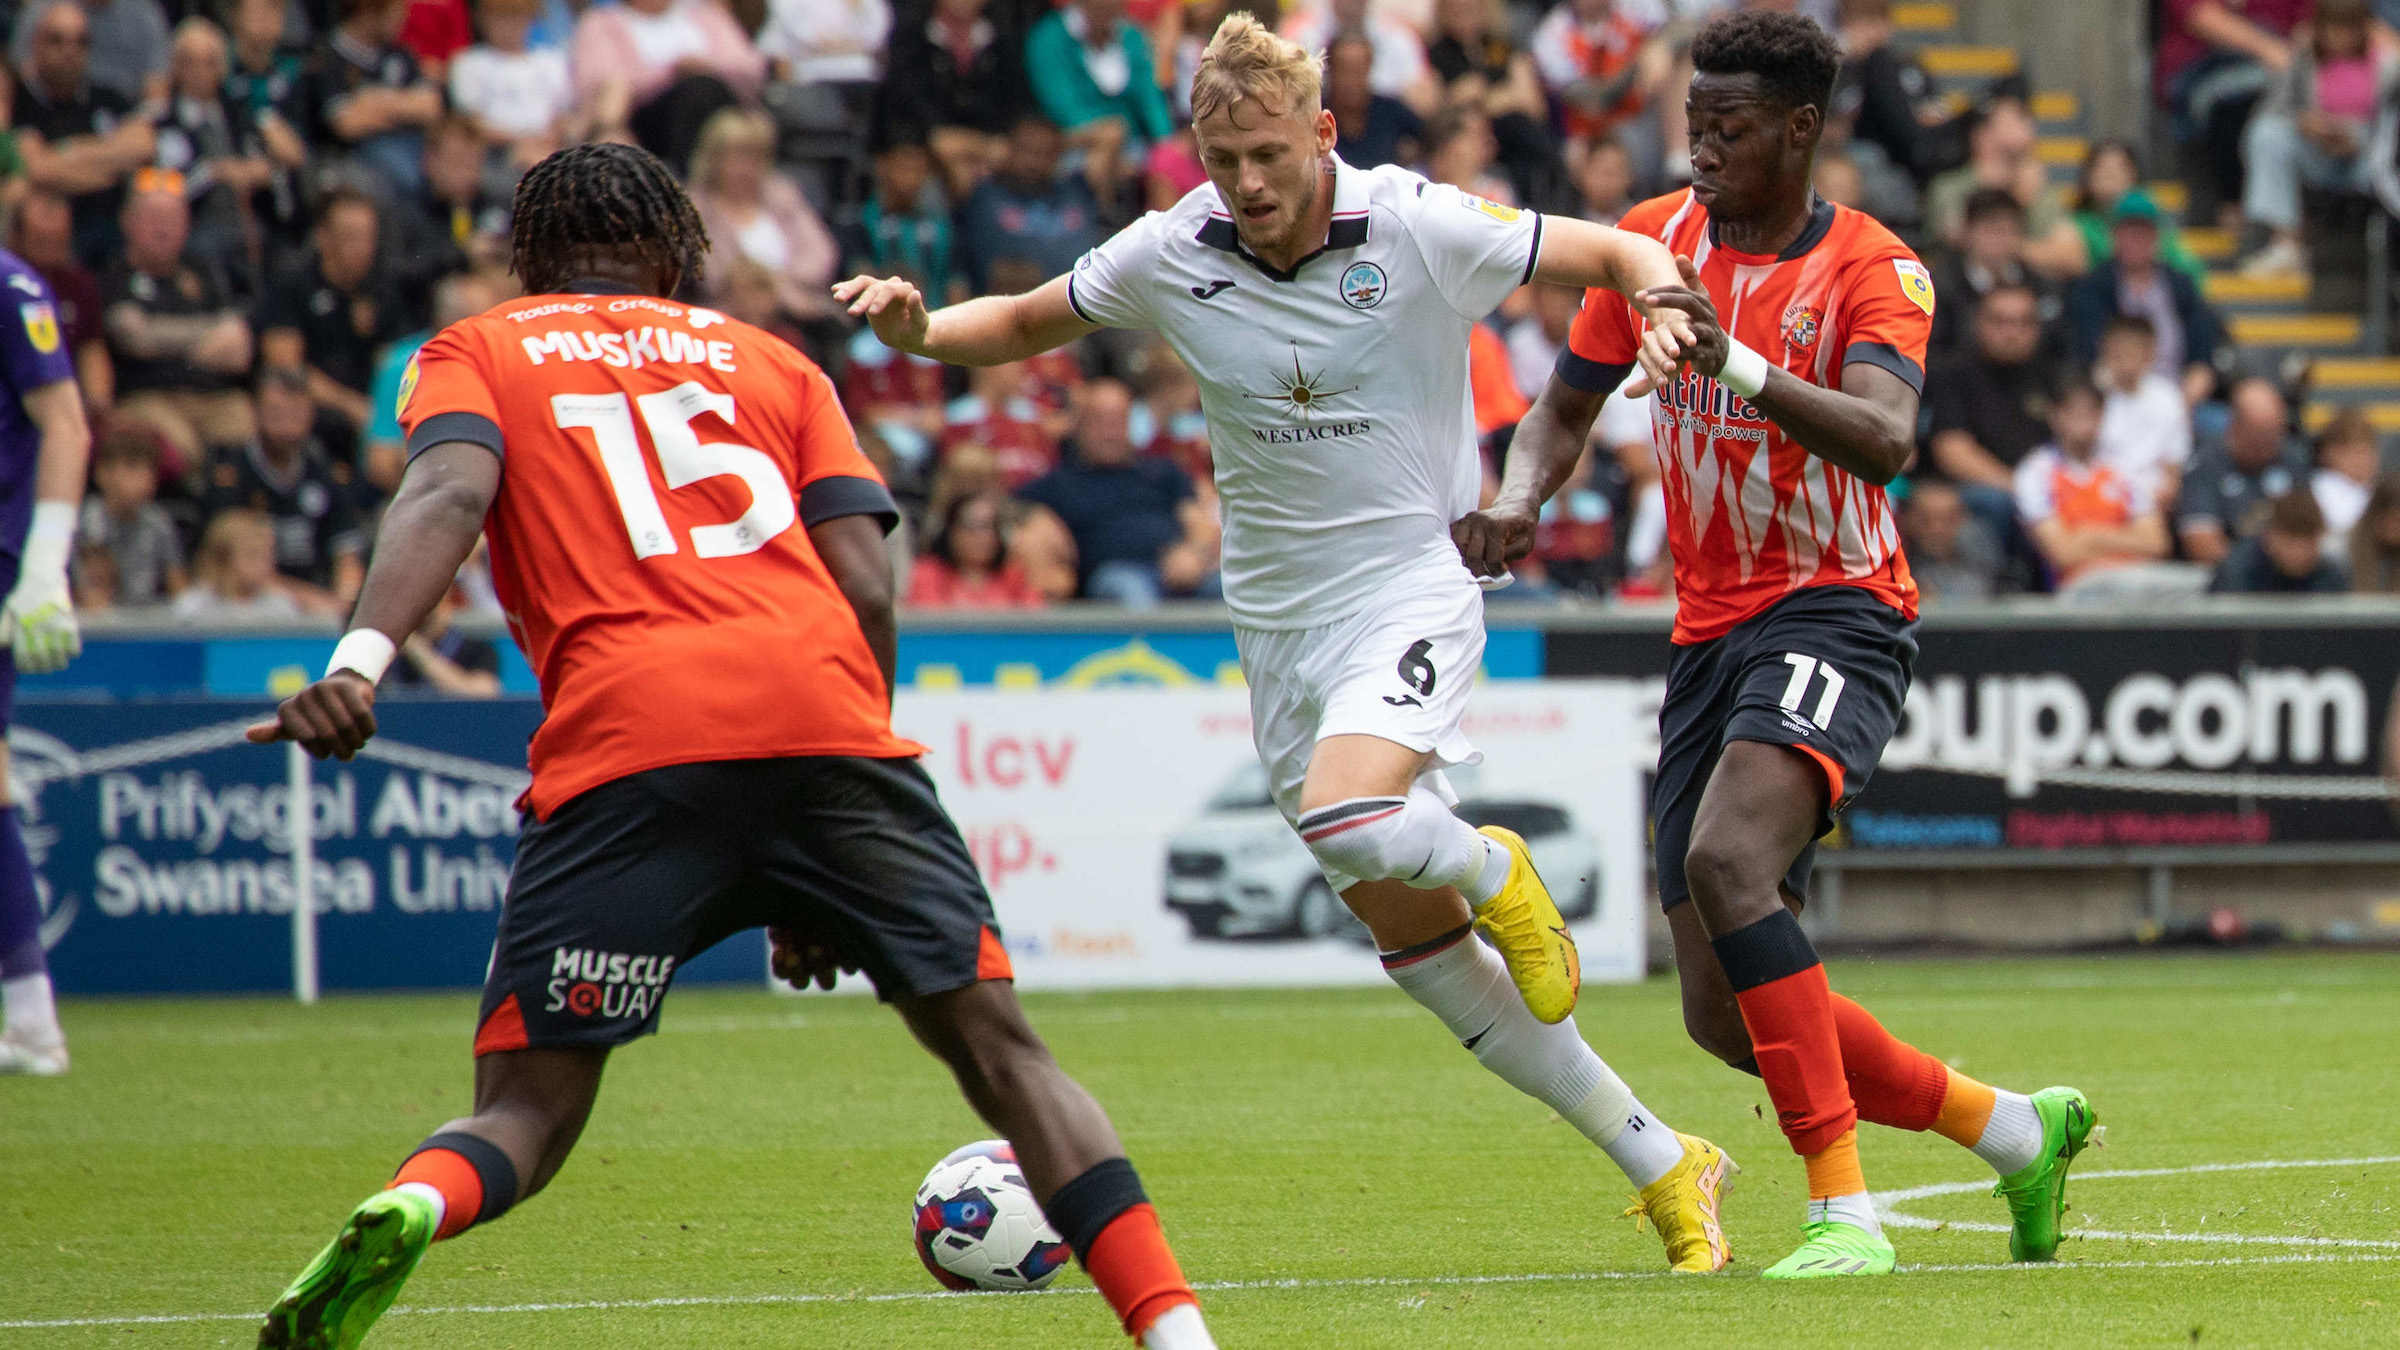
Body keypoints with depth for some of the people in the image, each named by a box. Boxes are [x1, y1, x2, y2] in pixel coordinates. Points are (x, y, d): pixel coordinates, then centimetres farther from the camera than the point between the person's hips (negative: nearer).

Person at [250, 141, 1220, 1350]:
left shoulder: (476, 353, 22)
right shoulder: (767, 359, 28)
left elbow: (448, 491, 0)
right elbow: (867, 584, 17)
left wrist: (360, 660, -16)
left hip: (623, 745, -1)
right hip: (821, 716, 1)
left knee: (524, 1111, 3)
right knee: (997, 1046, 10)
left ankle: (405, 1211, -30)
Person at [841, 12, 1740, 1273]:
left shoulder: (1417, 227, -13)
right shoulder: (1169, 255, -3)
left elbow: (1620, 254, -6)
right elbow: (1025, 322, 12)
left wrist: (1662, 307, -27)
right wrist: (917, 329, -8)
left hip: (1412, 579, -5)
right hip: (1277, 615, 5)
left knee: (1346, 822, -33)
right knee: (1410, 937, 5)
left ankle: (1493, 871, 3)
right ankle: (1662, 1162, 16)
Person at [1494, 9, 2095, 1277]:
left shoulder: (1872, 269, -8)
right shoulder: (1655, 240, 8)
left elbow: (1884, 438, -26)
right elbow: (1567, 405, 18)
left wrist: (1736, 363, -40)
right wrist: (1517, 497, -3)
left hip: (1833, 612, -6)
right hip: (1709, 634, 7)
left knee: (1728, 858, -34)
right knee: (1726, 1016, 2)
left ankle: (1843, 1211, -33)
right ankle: (2016, 1129, 23)